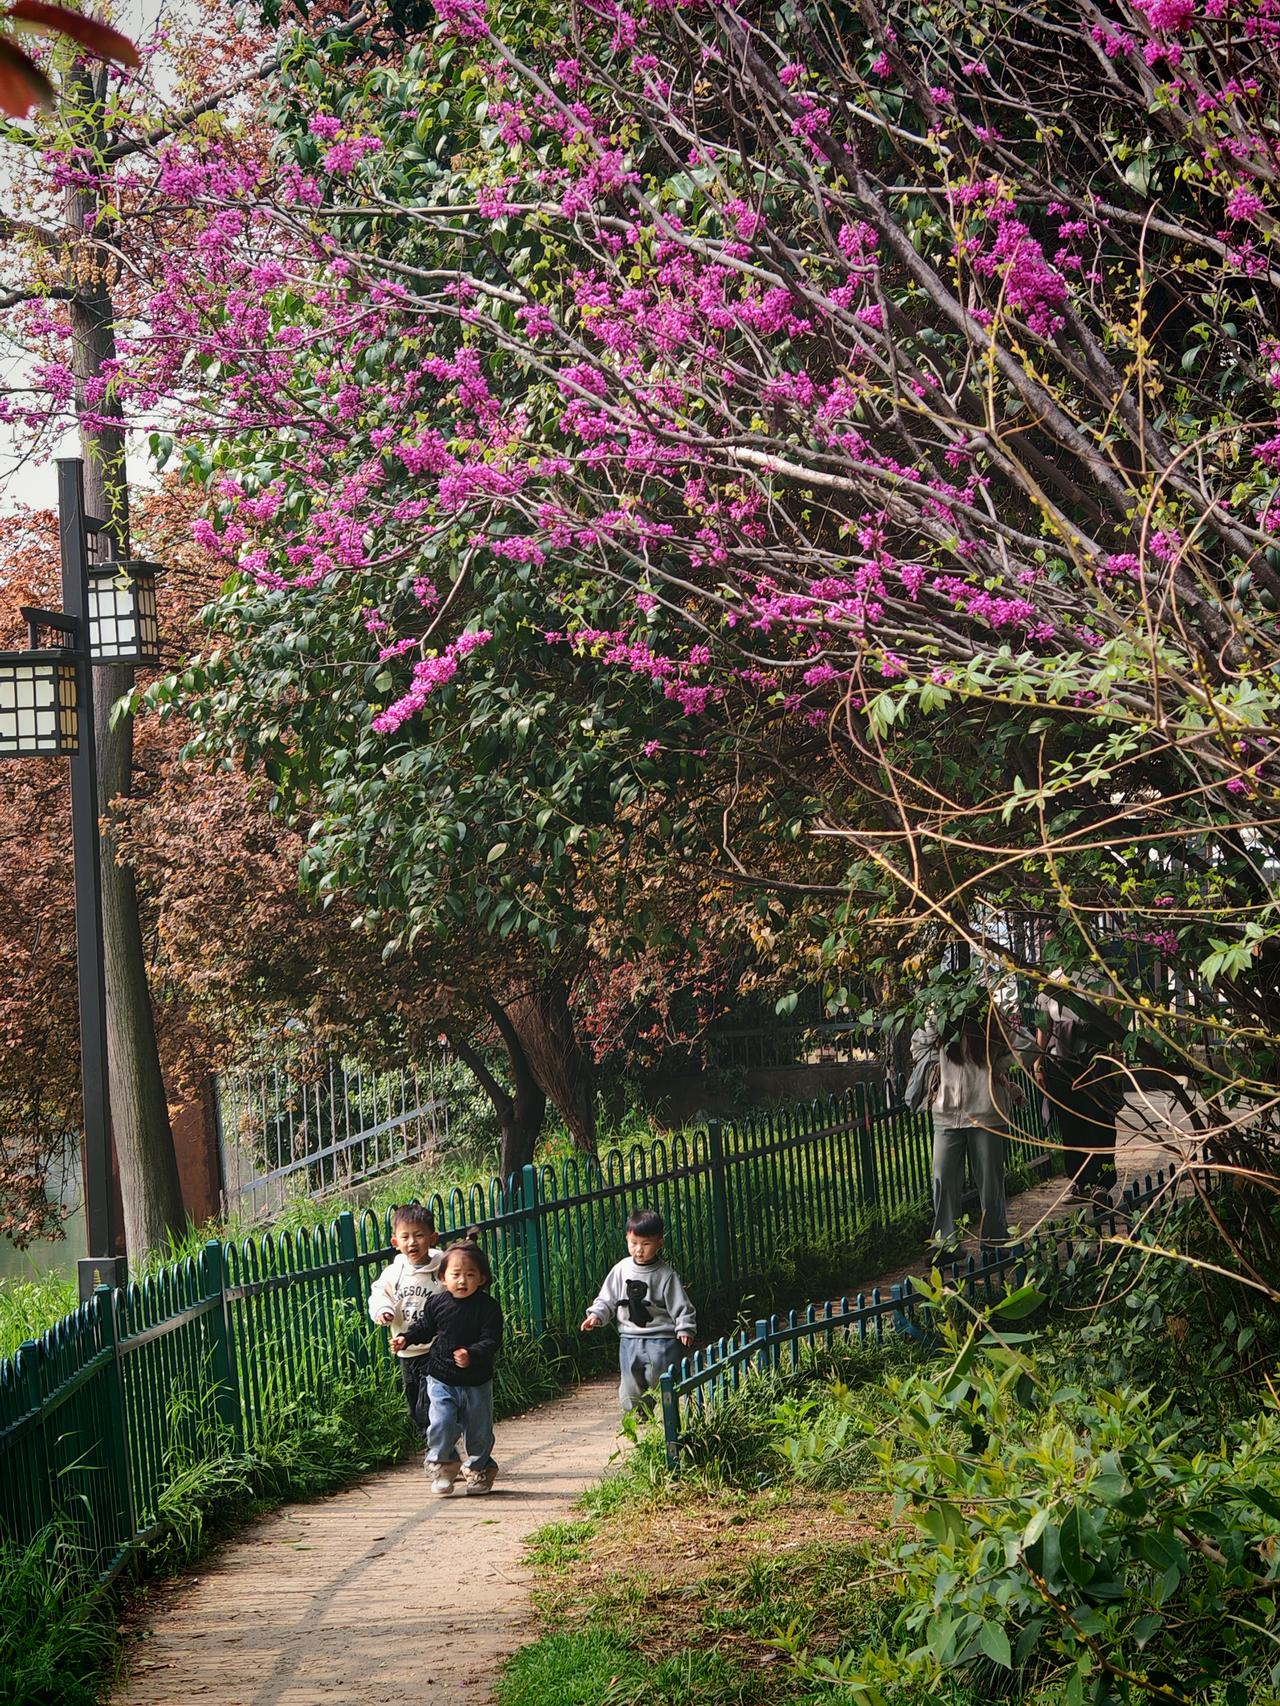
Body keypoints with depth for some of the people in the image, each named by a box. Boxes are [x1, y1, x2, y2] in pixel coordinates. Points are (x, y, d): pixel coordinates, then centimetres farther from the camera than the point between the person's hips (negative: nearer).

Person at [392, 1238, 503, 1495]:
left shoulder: (488, 1307, -12)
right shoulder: (436, 1303, -4)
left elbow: (492, 1341, -18)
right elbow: (424, 1328, 14)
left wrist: (472, 1355, -34)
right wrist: (405, 1339, -1)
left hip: (477, 1382, -1)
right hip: (442, 1380, 1)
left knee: (478, 1430, 9)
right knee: (442, 1425, -9)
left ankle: (479, 1469, 30)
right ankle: (443, 1466, 12)